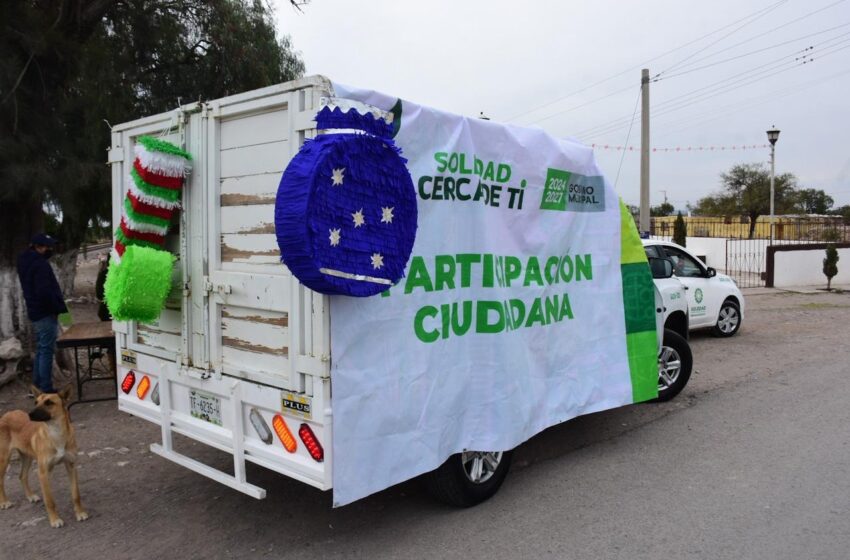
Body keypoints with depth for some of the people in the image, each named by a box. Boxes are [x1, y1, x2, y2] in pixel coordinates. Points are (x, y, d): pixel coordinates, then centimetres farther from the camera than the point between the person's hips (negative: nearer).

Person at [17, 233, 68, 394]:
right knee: (46, 351, -6)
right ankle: (46, 388, -3)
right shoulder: (39, 264, -19)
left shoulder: (26, 261, 13)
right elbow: (45, 291, -26)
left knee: (40, 350, 17)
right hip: (45, 313, -10)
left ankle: (37, 385, 23)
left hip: (35, 312, 10)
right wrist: (57, 308, -15)